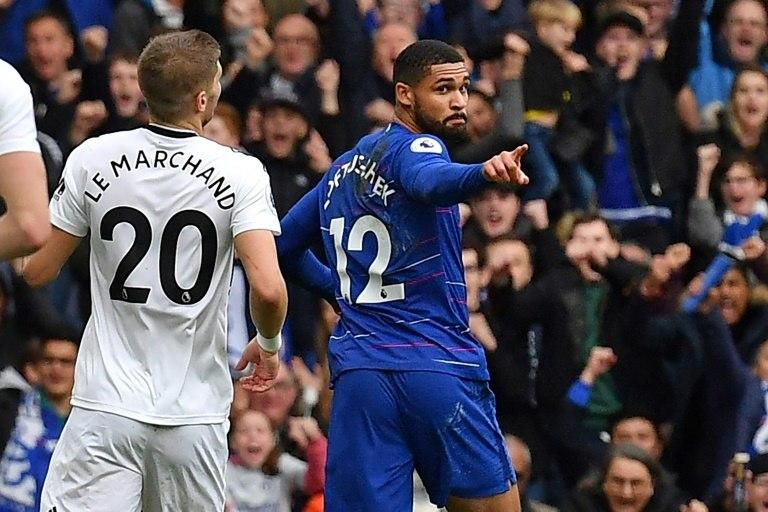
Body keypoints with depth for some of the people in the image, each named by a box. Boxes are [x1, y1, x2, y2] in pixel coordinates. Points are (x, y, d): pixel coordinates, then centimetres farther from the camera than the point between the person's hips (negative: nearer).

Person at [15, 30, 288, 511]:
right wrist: (269, 345, 7)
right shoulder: (240, 173, -6)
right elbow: (268, 289, -15)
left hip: (107, 404, 0)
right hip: (195, 413, 0)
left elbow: (37, 270, 6)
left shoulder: (92, 159, -1)